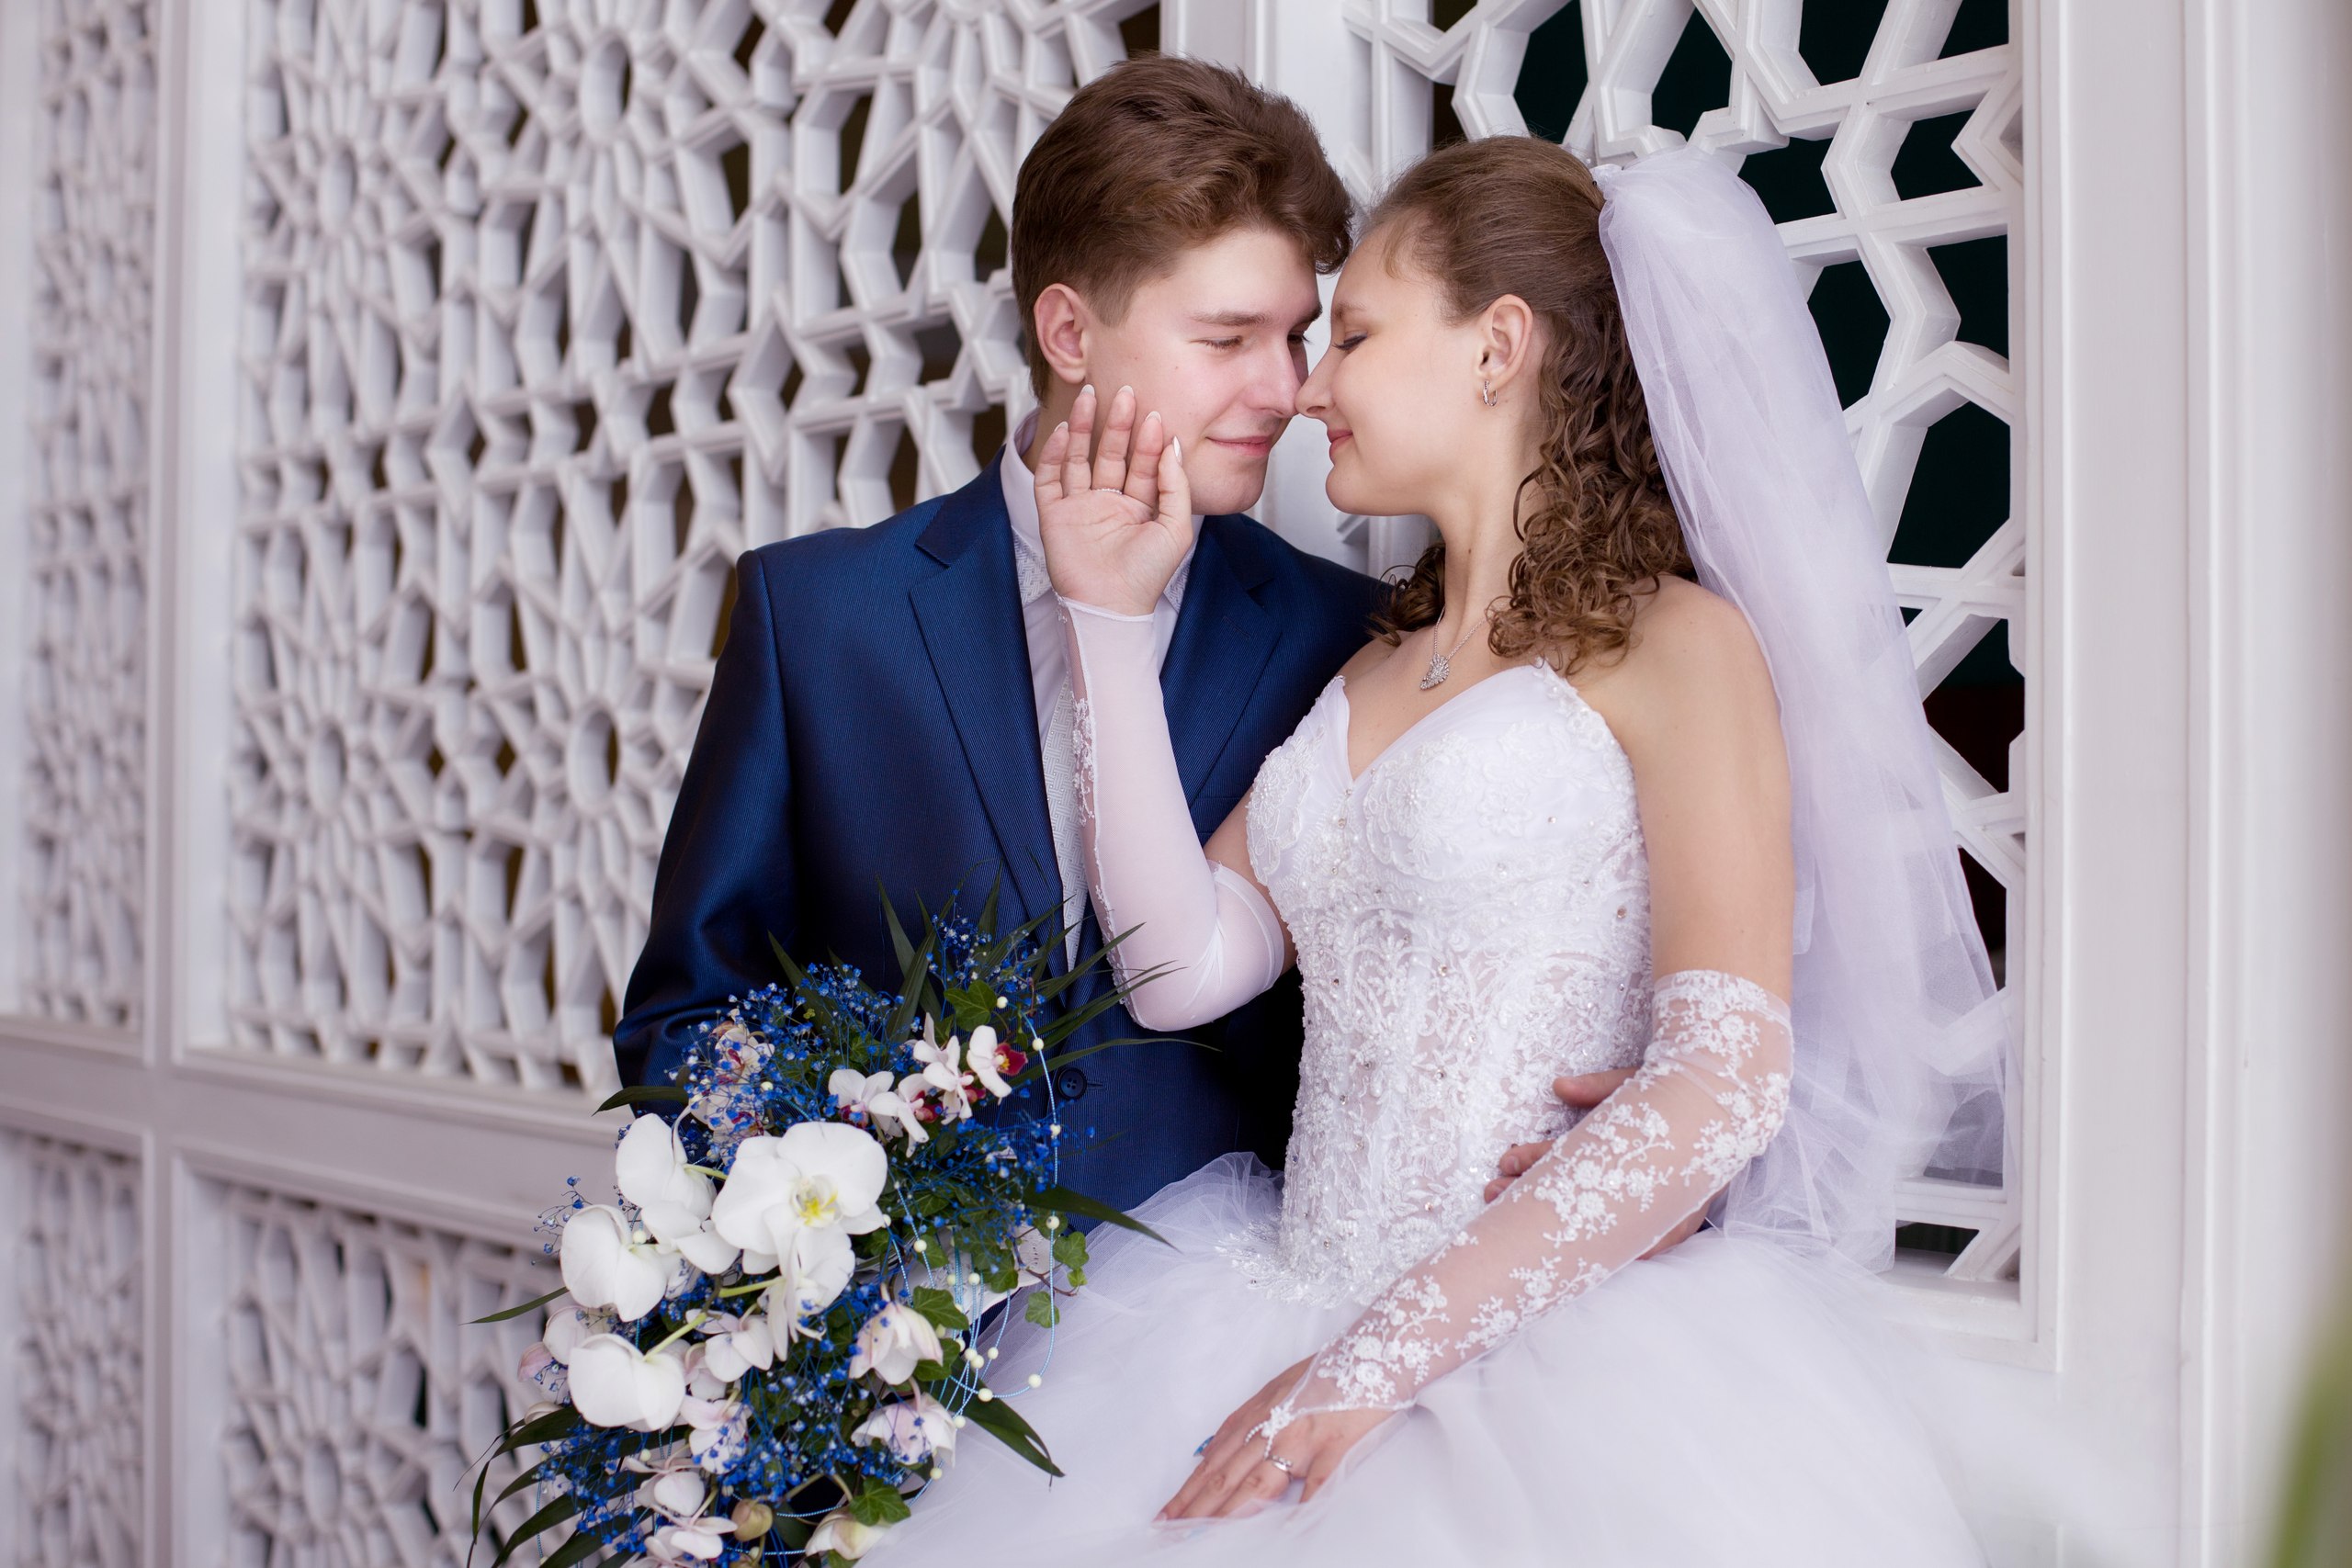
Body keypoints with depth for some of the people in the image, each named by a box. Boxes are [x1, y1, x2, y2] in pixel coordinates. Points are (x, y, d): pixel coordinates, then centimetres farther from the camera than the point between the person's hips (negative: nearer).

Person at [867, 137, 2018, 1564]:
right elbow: (1182, 966, 4)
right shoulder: (1369, 677, 16)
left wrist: (1385, 1356, -17)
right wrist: (1112, 616, 5)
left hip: (1559, 1358, -5)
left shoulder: (1676, 642, -4)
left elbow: (1724, 1080, -14)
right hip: (1292, 1327, 5)